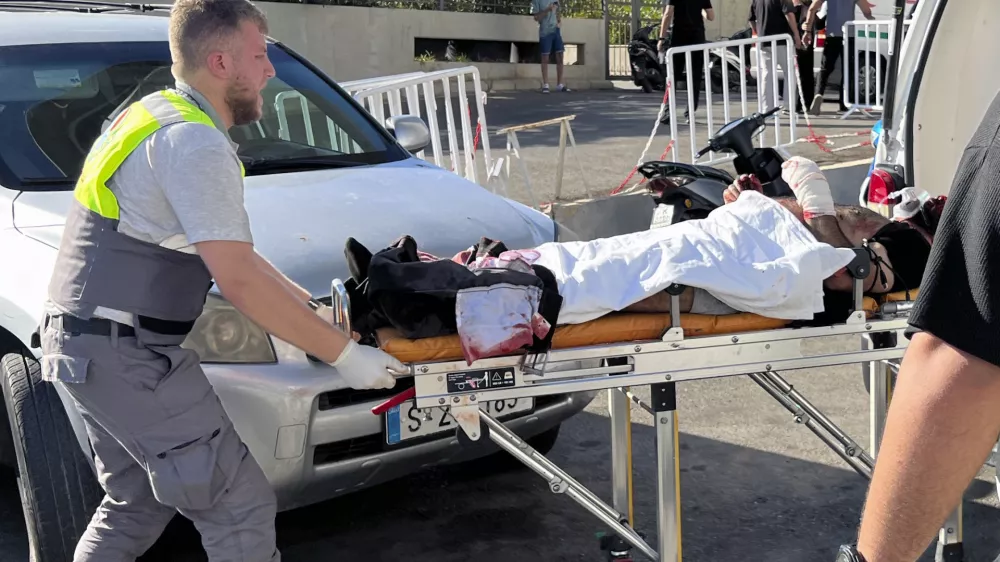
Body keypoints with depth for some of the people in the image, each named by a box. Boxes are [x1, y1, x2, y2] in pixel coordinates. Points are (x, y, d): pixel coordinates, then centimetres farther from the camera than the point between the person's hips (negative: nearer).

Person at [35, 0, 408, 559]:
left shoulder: (160, 117, 15)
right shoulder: (195, 142, -18)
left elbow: (232, 253, 17)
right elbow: (239, 281, -21)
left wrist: (313, 310, 14)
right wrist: (344, 355, -14)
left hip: (85, 342, 10)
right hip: (130, 354, -10)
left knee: (136, 502, 23)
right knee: (241, 506, -3)